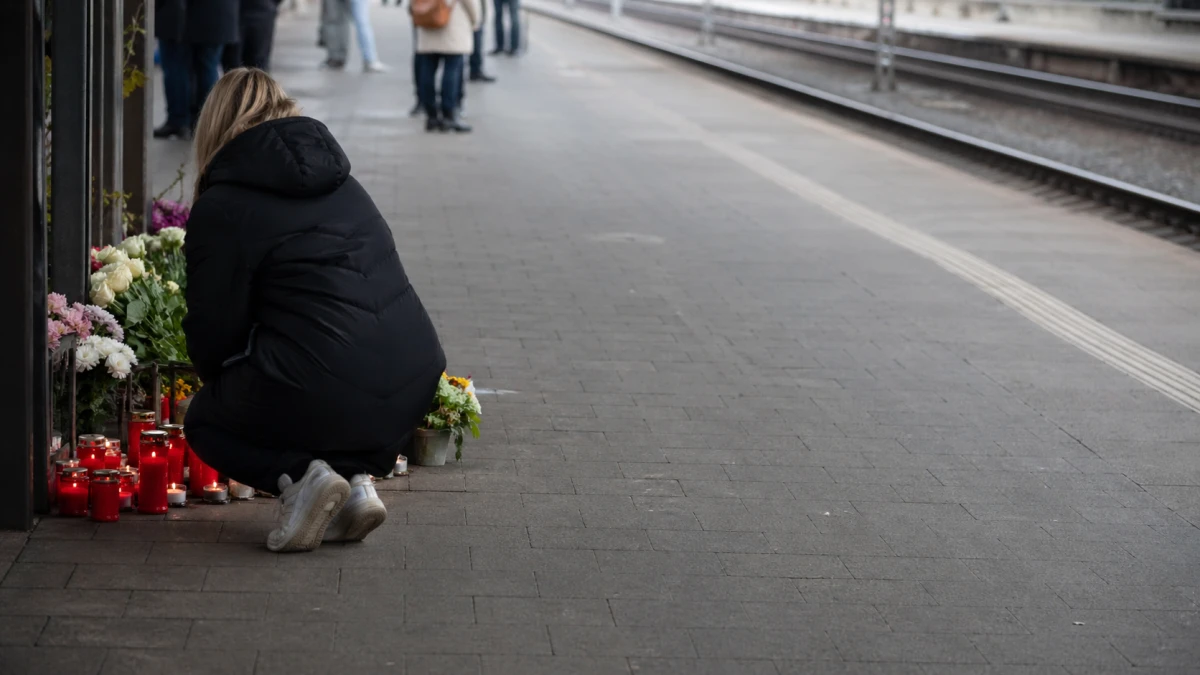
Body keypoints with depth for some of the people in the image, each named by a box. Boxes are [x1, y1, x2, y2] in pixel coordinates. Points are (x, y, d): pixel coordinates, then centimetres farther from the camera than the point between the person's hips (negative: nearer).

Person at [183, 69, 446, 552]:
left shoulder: (222, 206, 0)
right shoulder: (342, 184, 21)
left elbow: (213, 327, -1)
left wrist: (220, 382, 24)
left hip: (319, 393, -6)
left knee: (205, 421, 22)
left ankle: (298, 476, -5)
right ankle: (357, 476, 8)